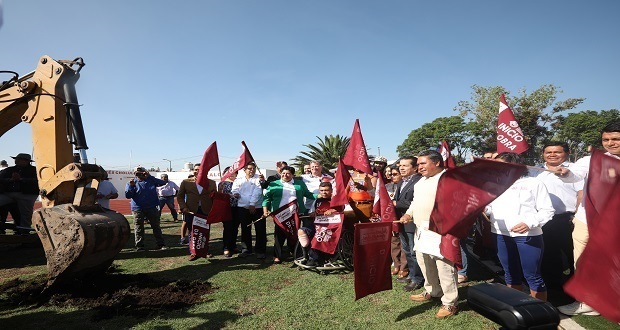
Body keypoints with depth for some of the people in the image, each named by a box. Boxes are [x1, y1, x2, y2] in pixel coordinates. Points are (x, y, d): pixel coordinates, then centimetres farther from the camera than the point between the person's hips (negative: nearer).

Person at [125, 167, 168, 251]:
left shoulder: (151, 180, 5)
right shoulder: (132, 183, 5)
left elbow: (163, 183, -10)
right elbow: (127, 195, -2)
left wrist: (149, 176, -13)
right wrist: (131, 186, -18)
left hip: (152, 208, 1)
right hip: (138, 209, 0)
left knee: (156, 227, 5)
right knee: (139, 229, 3)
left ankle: (161, 245, 11)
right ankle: (139, 246, 13)